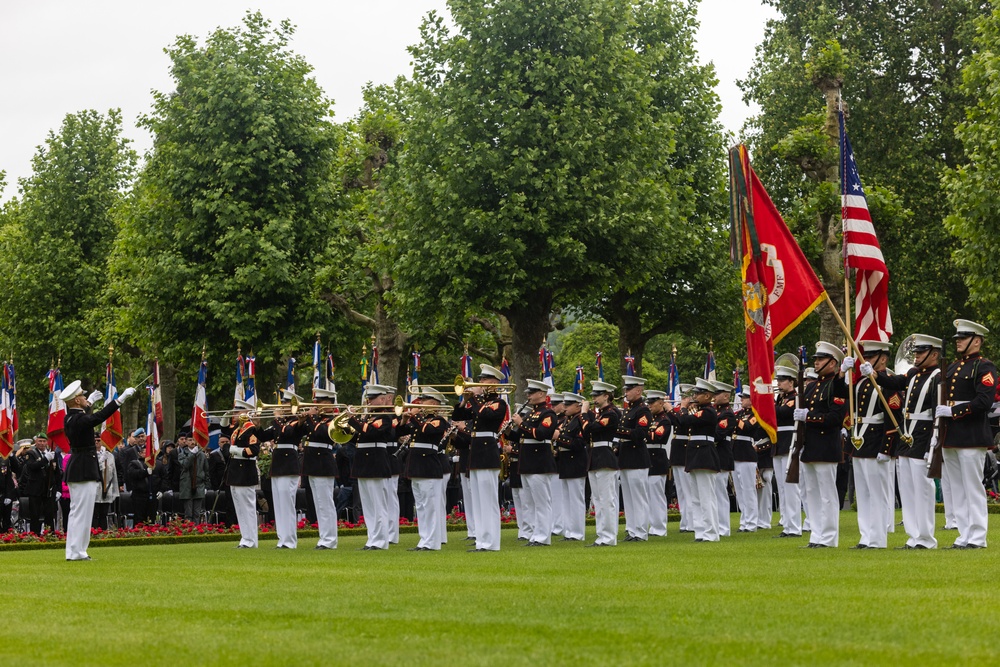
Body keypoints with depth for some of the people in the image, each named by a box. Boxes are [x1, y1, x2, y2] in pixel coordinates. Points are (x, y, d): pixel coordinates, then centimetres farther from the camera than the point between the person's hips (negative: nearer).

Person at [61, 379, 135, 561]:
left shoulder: (70, 418, 9)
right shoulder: (80, 420, -19)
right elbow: (101, 416, -30)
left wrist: (90, 400, 43)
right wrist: (122, 398, -29)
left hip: (76, 469, 10)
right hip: (85, 471, -10)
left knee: (77, 512, 13)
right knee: (82, 512, -7)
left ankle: (73, 551, 17)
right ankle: (76, 552, -5)